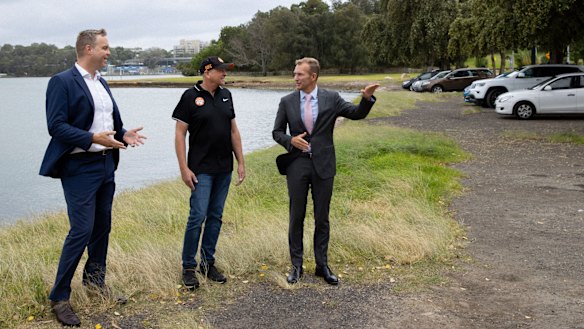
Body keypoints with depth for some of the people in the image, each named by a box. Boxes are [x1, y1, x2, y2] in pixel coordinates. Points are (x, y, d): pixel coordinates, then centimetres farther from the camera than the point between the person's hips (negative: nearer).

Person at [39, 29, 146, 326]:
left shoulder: (101, 83, 13)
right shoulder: (62, 82, -12)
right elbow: (56, 125, -18)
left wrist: (124, 135, 1)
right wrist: (93, 139, -27)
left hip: (106, 164, 8)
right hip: (80, 167, -8)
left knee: (103, 226, 16)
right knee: (81, 231, -9)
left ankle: (94, 277, 36)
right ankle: (59, 297, 3)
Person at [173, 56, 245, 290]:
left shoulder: (226, 95, 9)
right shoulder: (191, 96, -7)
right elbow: (179, 134, -7)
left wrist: (241, 162, 9)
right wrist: (184, 168, -13)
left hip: (224, 169, 6)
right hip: (201, 169, -6)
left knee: (215, 216, 9)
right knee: (198, 216, -9)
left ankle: (208, 263, 20)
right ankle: (188, 267, 3)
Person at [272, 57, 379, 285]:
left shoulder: (331, 99, 0)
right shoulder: (287, 102, 2)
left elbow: (357, 114, 1)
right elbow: (277, 132, 7)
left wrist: (367, 98, -18)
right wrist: (291, 140, -13)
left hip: (323, 165, 0)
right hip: (297, 164, 0)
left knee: (322, 218, 8)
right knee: (296, 217, 6)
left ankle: (322, 264, 19)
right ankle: (296, 265, 18)